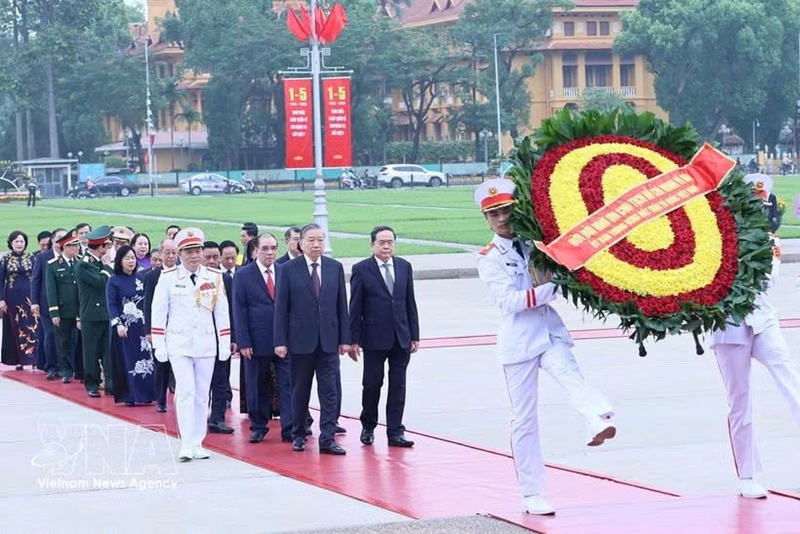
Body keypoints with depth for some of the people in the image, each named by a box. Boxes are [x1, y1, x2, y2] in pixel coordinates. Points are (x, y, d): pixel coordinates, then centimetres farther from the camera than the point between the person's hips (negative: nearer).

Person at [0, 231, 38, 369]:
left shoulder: (31, 257, 5)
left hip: (29, 296, 0)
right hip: (13, 297, 0)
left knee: (32, 326, -8)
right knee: (15, 329, 2)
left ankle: (33, 358, -8)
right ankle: (18, 360, 6)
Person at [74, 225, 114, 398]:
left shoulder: (101, 263, 13)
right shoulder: (83, 265, -10)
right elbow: (101, 282, -21)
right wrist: (108, 265, -9)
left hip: (107, 315, 7)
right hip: (92, 317, -7)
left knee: (109, 351, 5)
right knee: (92, 352, 1)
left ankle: (111, 384, 9)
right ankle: (92, 385, 9)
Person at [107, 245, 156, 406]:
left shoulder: (141, 277, 8)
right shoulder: (114, 280, -3)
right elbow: (111, 304, -7)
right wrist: (118, 324, -17)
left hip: (141, 325, 4)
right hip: (124, 325, -4)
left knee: (145, 359, 2)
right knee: (127, 361, -2)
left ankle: (145, 394, 8)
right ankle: (129, 397, 1)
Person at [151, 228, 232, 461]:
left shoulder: (214, 278, 3)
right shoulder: (168, 277, -3)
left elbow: (222, 313, 7)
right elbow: (159, 311, -1)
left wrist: (225, 345, 5)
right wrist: (159, 345, -3)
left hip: (206, 343, 3)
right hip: (179, 343, -3)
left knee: (202, 394, 6)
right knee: (185, 391, -11)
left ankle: (197, 444, 13)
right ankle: (186, 444, -11)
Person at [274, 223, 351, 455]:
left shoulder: (335, 268, 6)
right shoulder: (290, 269, -1)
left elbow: (342, 305, 8)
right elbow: (281, 307, -2)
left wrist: (345, 338, 3)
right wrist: (280, 341, -8)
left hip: (328, 340, 2)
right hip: (300, 340, -2)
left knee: (330, 391, -3)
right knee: (300, 391, 8)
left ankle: (327, 439, -3)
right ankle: (298, 435, 21)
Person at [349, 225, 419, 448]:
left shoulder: (404, 267, 8)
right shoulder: (361, 269, -3)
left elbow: (410, 303, 9)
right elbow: (355, 308, -4)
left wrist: (414, 335, 5)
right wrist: (353, 340, -8)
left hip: (401, 338, 3)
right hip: (374, 338, -3)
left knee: (398, 386, 3)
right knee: (372, 384, 4)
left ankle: (395, 431, 7)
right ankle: (368, 427, 22)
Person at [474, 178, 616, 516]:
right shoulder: (489, 259, 2)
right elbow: (509, 300, -13)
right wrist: (552, 289, -20)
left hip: (550, 332, 1)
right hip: (518, 339, -1)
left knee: (571, 376, -31)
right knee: (524, 419, 2)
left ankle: (600, 421, -60)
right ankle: (532, 495, 9)